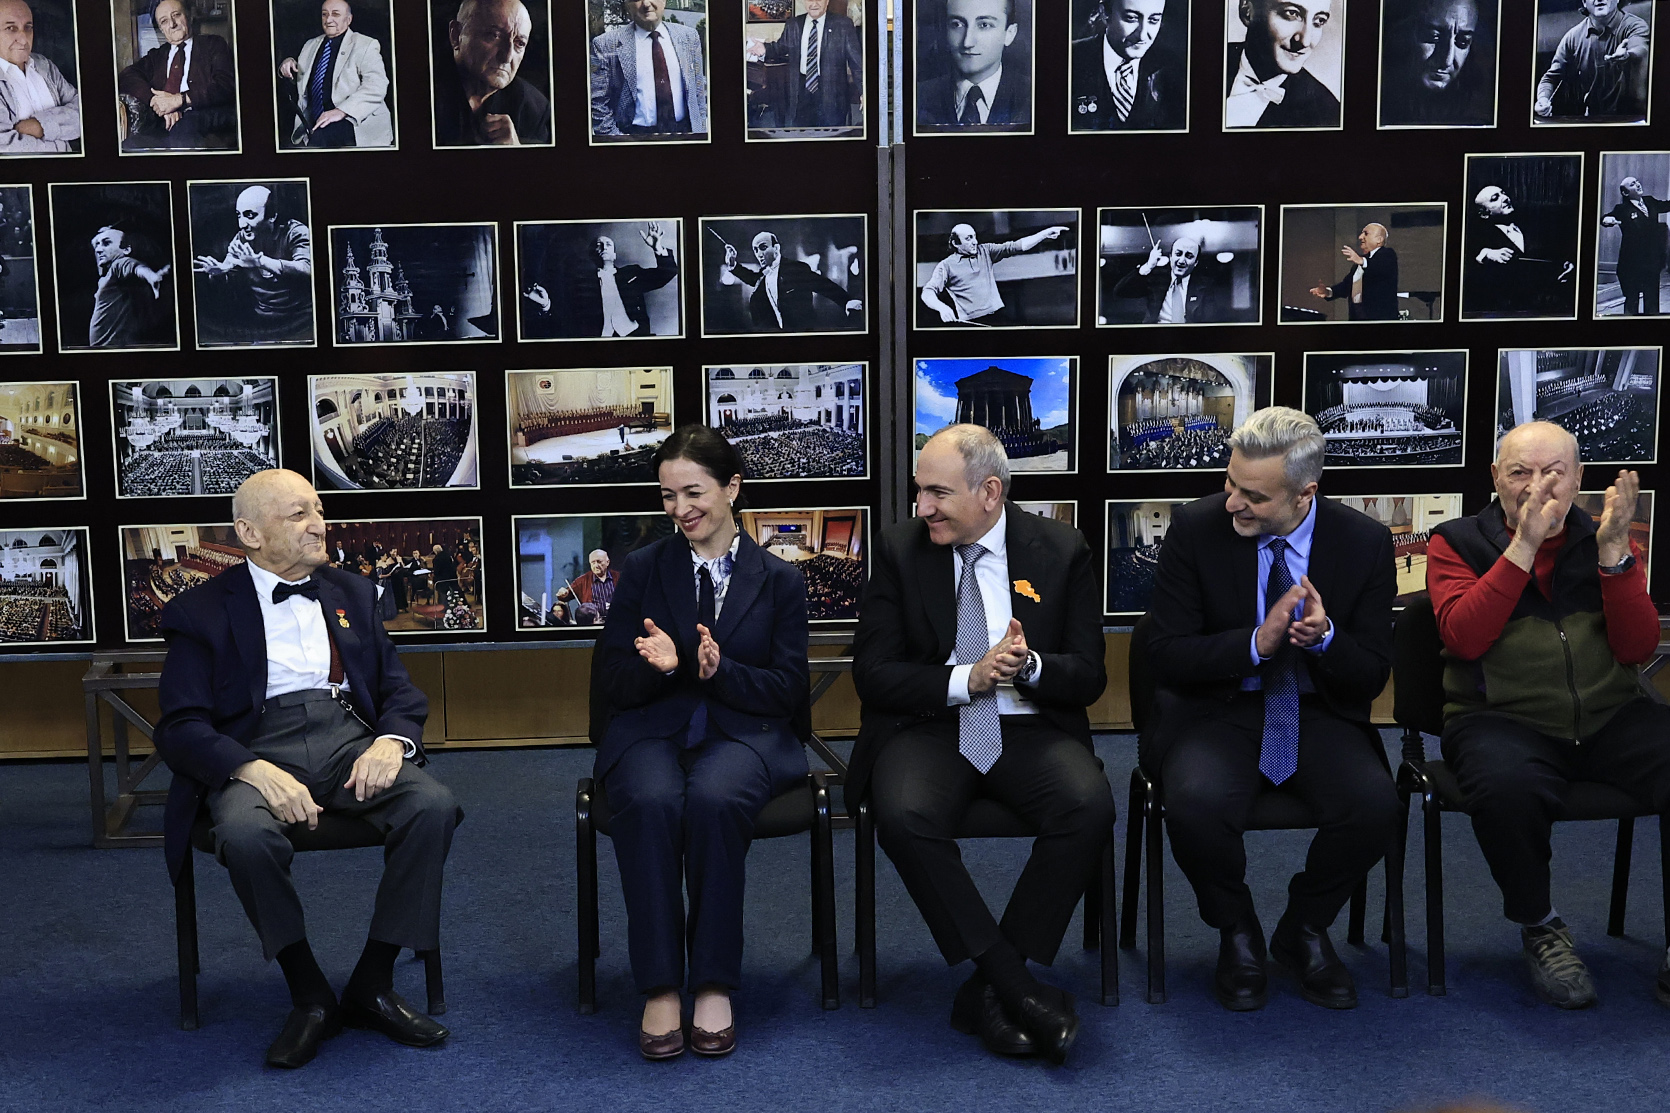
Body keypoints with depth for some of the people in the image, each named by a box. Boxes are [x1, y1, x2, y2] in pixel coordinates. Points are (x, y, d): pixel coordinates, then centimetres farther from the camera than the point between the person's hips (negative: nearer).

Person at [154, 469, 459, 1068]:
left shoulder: (352, 593, 19)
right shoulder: (202, 611, 6)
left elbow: (400, 689, 16)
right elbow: (181, 727, -3)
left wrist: (391, 739, -9)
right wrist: (255, 772, -22)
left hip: (351, 742, 3)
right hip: (255, 750, -3)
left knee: (434, 806, -27)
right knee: (247, 835, -37)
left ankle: (372, 986, -12)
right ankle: (310, 996, -14)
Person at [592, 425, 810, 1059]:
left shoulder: (779, 580, 9)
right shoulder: (642, 570, 11)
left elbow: (787, 689, 4)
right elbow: (613, 682, 7)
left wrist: (720, 670, -15)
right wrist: (659, 667, -16)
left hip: (744, 734, -1)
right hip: (651, 731, 1)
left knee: (715, 799, -36)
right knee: (650, 803, -34)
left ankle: (713, 987, -25)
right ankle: (660, 988, -26)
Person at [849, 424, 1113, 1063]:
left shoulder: (1061, 552, 4)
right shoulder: (900, 549, 3)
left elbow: (1089, 677, 3)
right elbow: (872, 674, -2)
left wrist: (1030, 666, -20)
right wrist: (968, 680, -16)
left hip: (1031, 729, 1)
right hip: (929, 727, 0)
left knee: (1090, 807, -30)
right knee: (903, 816, -33)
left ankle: (987, 993, -18)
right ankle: (1016, 986, -21)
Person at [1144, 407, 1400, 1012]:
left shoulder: (1364, 541, -4)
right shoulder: (1196, 526, -8)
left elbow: (1372, 675, -1)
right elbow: (1165, 655, -9)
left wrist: (1325, 637, -23)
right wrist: (1258, 642, -24)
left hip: (1319, 714, 2)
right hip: (1219, 711, -1)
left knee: (1376, 806, -27)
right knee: (1197, 803, -32)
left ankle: (1304, 928, 4)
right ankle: (1237, 933, 1)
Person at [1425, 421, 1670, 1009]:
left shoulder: (1605, 540, 14)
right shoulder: (1457, 542, 7)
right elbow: (1463, 637, -11)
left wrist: (1613, 552, -9)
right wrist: (1523, 544, -14)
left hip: (1610, 716, 3)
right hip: (1502, 719, -3)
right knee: (1507, 785, -37)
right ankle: (1540, 926, -7)